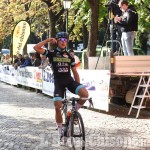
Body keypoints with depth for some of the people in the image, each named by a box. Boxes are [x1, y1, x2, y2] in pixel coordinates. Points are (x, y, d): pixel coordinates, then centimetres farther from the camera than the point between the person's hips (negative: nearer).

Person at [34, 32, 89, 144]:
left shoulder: (69, 56, 10)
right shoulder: (52, 54, 2)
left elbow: (75, 72, 12)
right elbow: (36, 48, -11)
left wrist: (78, 86, 4)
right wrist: (48, 40, -8)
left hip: (69, 80, 2)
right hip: (58, 82, -2)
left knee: (85, 94, -26)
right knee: (58, 107, -13)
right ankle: (60, 131, 5)